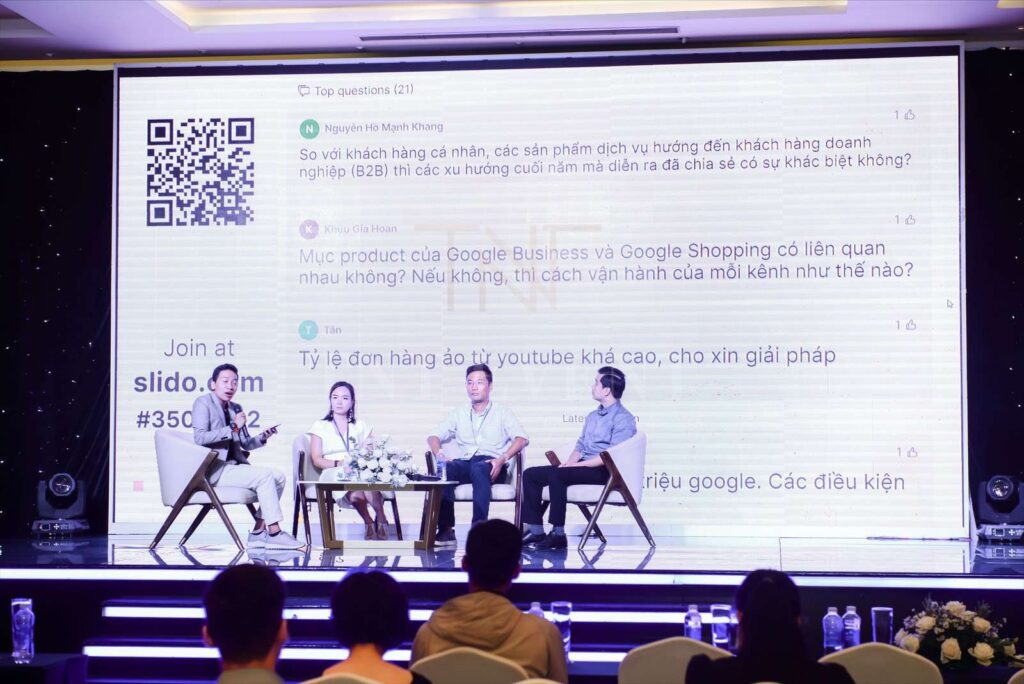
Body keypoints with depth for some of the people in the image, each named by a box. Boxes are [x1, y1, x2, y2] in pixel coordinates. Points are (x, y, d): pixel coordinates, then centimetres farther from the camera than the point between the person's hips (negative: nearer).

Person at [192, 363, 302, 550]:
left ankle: (259, 532, -9)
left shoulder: (235, 408, 19)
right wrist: (232, 428, -20)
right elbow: (199, 438, -18)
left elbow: (245, 444, 20)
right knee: (264, 476, -24)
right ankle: (274, 533, -21)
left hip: (233, 466, 8)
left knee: (279, 476, -7)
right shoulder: (204, 403, -4)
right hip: (214, 469, -8)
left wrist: (262, 438, -1)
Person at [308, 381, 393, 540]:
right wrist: (339, 463, -15)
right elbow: (317, 460, 4)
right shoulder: (320, 427, 16)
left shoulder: (361, 427, 24)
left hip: (363, 472, 1)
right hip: (333, 474, -1)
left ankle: (381, 520, -33)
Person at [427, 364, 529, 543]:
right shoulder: (458, 414, 25)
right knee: (443, 469, -32)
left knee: (479, 469, -38)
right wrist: (438, 454, -8)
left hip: (490, 466, -2)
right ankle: (446, 529, -34)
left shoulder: (502, 413, 15)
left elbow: (522, 438, -1)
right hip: (464, 464, 3)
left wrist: (502, 459, -18)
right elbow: (434, 436, 17)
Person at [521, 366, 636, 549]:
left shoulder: (623, 419, -8)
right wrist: (569, 462, -1)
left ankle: (558, 534, -28)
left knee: (556, 474, -33)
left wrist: (575, 465, -19)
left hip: (604, 472, -9)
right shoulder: (592, 416, 21)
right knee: (530, 474, -5)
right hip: (583, 467, 9)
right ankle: (536, 530, -9)